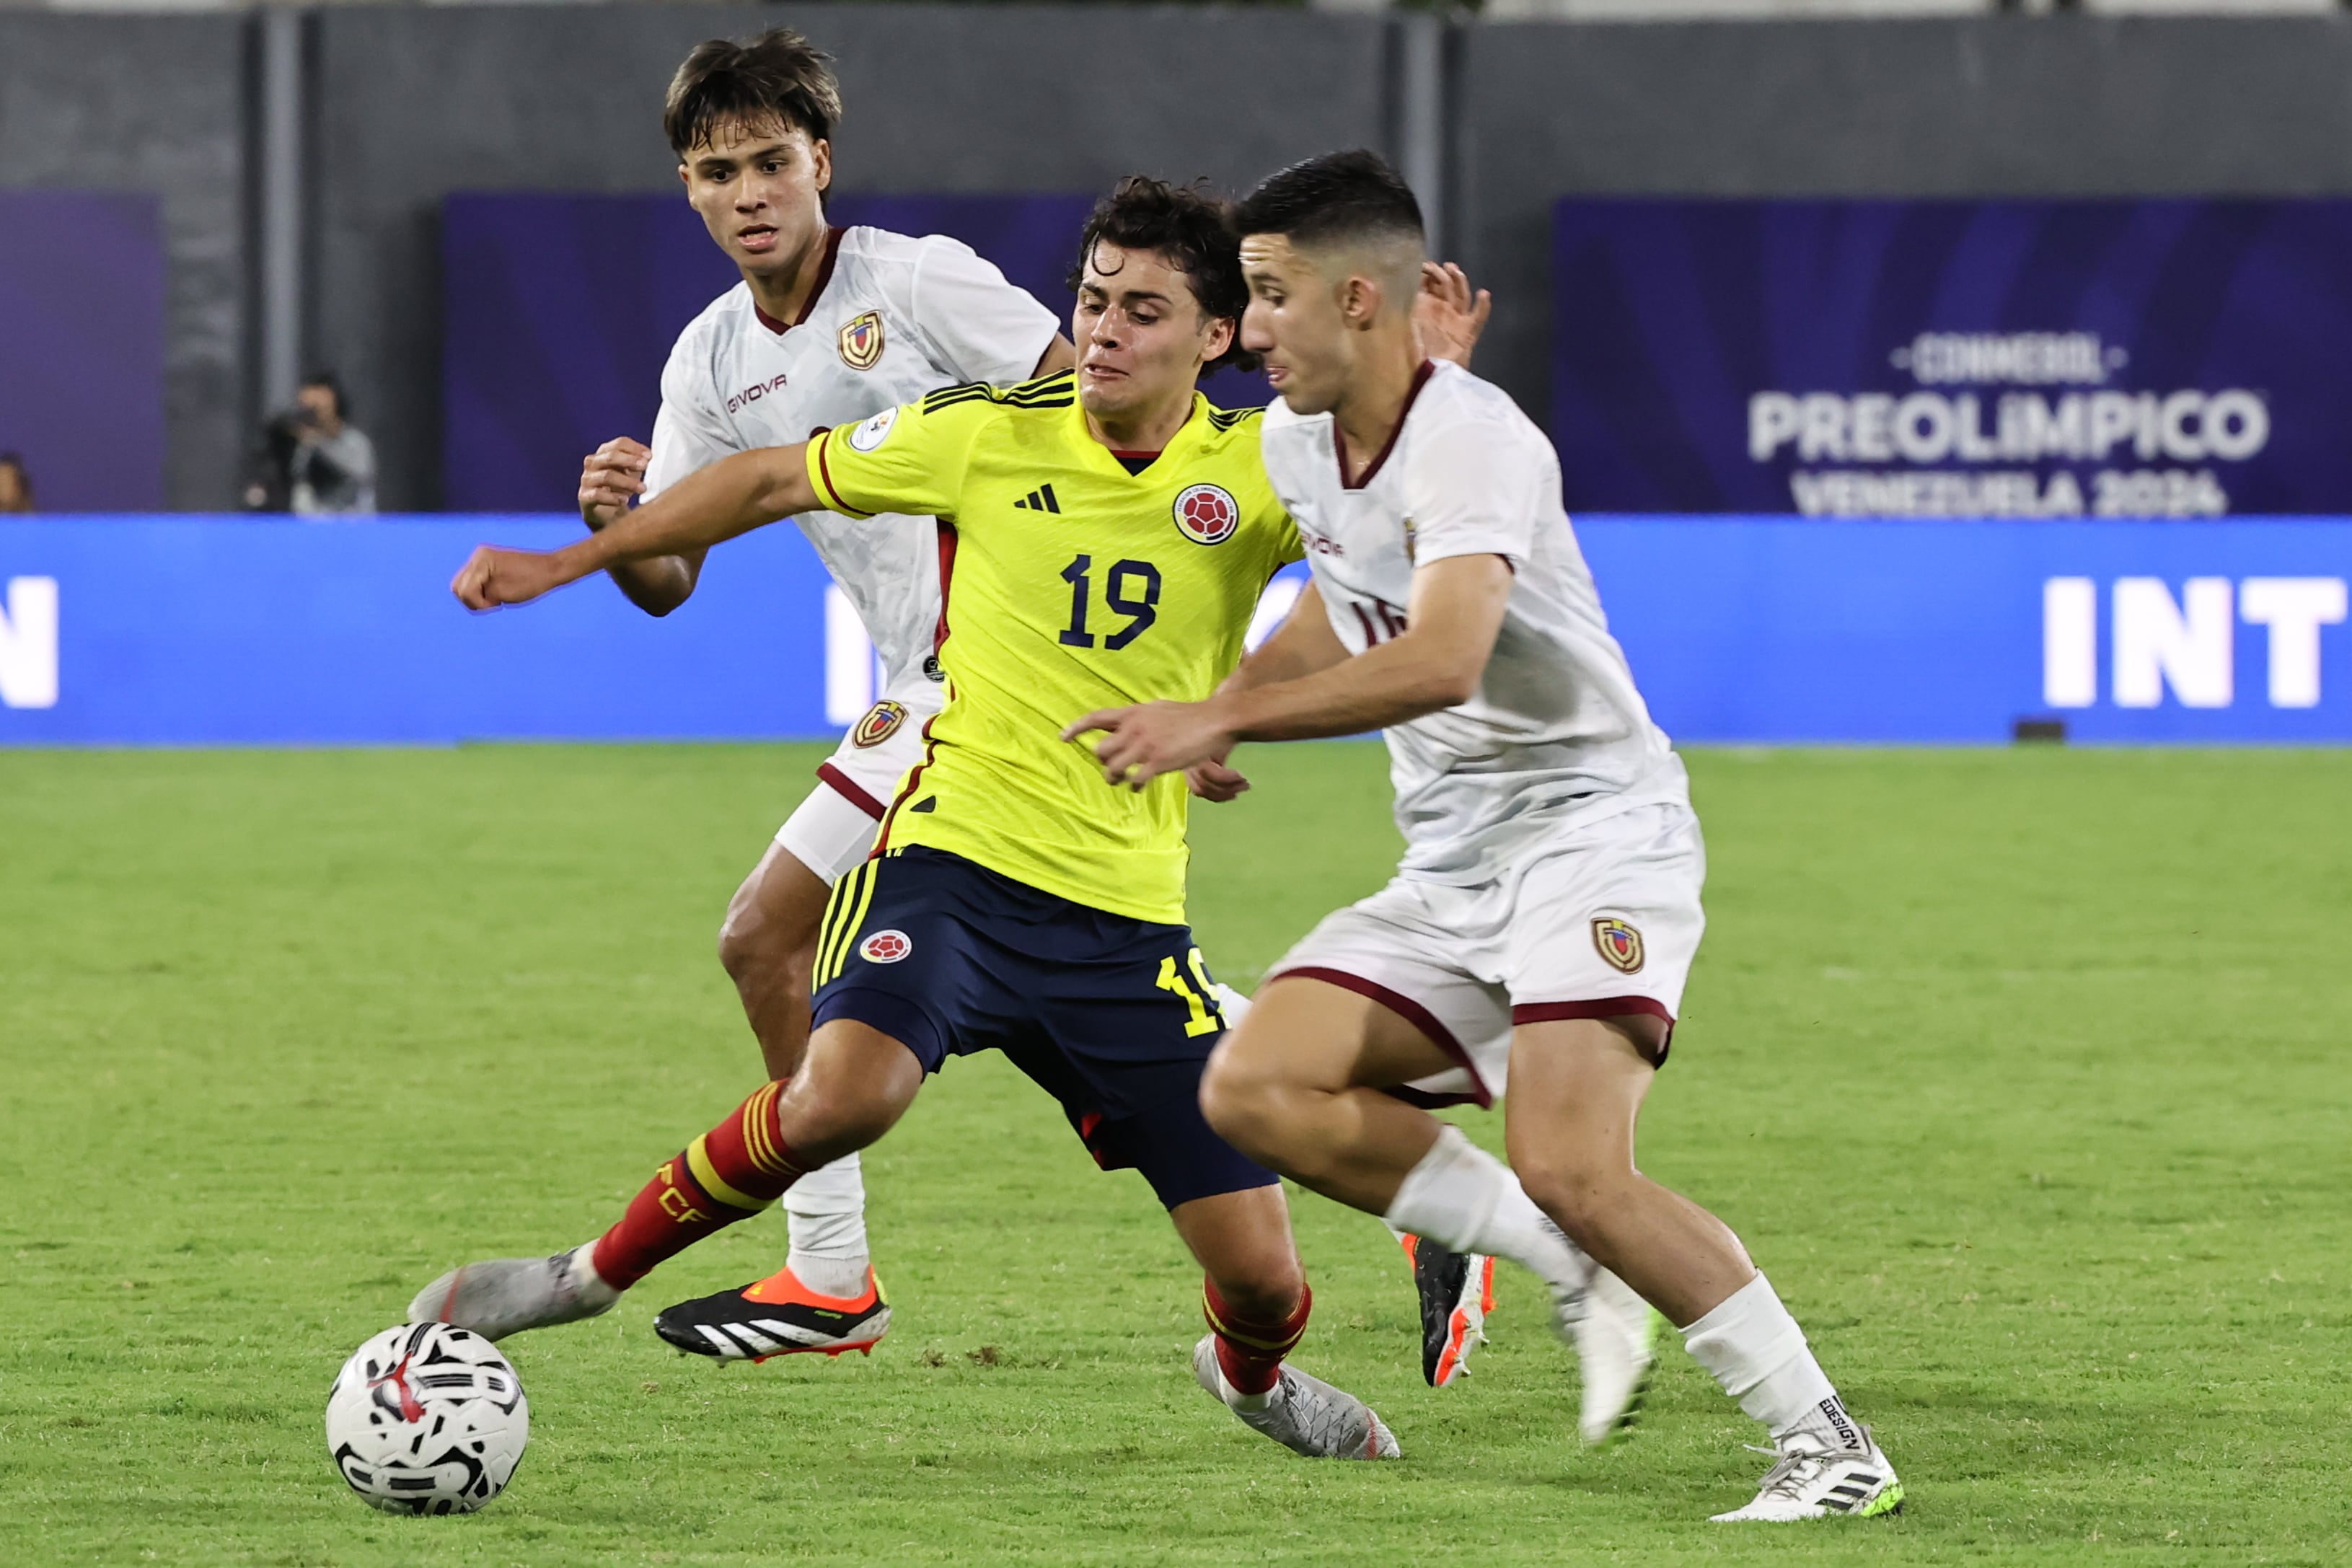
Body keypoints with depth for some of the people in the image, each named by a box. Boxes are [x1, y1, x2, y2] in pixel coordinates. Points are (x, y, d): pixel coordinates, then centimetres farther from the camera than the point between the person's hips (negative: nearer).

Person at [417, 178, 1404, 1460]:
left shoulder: (1257, 474, 0)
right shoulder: (988, 434, 0)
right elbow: (773, 480, 11)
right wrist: (566, 561, 15)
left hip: (1130, 912, 2)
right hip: (958, 853, -2)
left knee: (1264, 1282, 1)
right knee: (847, 1091, -34)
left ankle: (1250, 1372, 41)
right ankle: (597, 1272, -11)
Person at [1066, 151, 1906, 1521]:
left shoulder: (1471, 441, -19)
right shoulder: (1297, 442, 9)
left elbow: (1440, 660, -35)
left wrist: (1222, 719, -35)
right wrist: (1228, 702, 15)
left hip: (1592, 827, -9)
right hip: (1452, 866, 9)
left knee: (1570, 1166, -26)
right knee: (1257, 1090, -9)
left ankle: (1831, 1449, -16)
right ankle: (1588, 1273, -2)